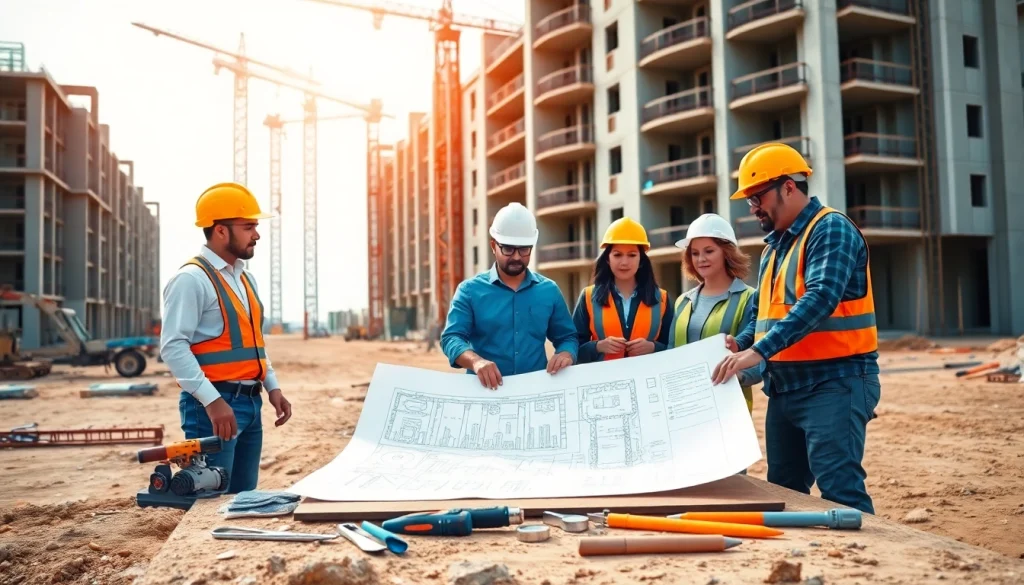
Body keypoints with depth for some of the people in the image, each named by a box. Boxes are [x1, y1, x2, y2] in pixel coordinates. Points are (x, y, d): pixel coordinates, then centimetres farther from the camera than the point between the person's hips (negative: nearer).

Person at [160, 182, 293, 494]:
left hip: (250, 401, 9)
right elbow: (173, 346, -20)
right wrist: (212, 400, -25)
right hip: (214, 405, -9)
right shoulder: (191, 279, -12)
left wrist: (272, 386, 12)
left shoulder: (245, 278, 15)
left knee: (243, 499, 14)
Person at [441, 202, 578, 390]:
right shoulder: (470, 290, 5)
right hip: (485, 389, -2)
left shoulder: (549, 290, 12)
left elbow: (567, 337, 17)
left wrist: (565, 354, -6)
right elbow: (451, 338, -4)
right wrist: (476, 361, -24)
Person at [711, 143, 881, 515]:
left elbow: (819, 299, -25)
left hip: (835, 382, -9)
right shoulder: (775, 246, 16)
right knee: (782, 491, 13)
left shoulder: (830, 230, -11)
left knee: (840, 491, -13)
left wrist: (759, 351, -31)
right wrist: (741, 344, 0)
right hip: (786, 386, 9)